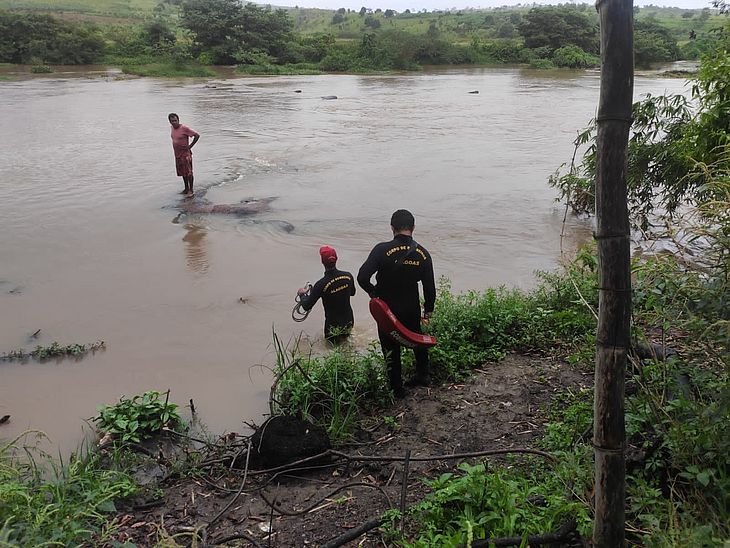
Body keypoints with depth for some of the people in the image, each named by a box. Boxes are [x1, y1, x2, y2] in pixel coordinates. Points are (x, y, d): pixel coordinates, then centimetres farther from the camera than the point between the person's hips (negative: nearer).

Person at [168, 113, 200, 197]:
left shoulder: (184, 128, -17)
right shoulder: (172, 128, 6)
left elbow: (197, 135, -16)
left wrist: (190, 146, -15)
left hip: (185, 154, -8)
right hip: (177, 154, 8)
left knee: (188, 172, -3)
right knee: (182, 173, 14)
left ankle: (191, 190, 4)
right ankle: (186, 189, 24)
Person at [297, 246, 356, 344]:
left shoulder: (321, 285, -27)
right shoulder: (348, 276, -13)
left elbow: (307, 306, -17)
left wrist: (302, 294, 1)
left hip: (333, 325, -4)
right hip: (349, 321, 4)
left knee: (331, 341, 24)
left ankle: (338, 339, 9)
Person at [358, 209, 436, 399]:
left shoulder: (383, 250, -20)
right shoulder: (423, 254, -7)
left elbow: (362, 277, -25)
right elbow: (429, 287, -1)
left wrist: (374, 292, -6)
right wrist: (429, 310, 14)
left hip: (387, 310, -3)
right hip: (412, 309, 3)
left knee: (391, 349, 13)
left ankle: (396, 388, 25)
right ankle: (423, 376, 41)